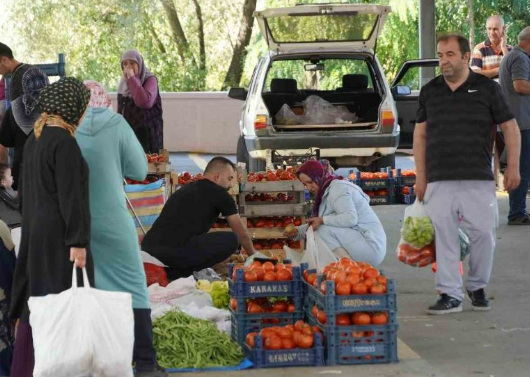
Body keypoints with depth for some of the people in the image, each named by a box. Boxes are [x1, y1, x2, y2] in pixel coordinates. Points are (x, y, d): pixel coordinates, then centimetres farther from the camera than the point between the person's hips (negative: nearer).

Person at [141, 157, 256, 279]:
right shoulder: (219, 193, 8)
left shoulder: (185, 190, 30)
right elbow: (242, 234, 20)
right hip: (175, 252, -8)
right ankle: (185, 272, -4)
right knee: (231, 239, -1)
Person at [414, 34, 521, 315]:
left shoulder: (487, 88, 3)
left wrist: (512, 166, -1)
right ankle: (450, 294, 4)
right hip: (439, 181, 2)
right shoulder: (429, 91, 11)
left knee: (483, 233, -2)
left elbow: (510, 127, 7)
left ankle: (477, 287, 18)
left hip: (479, 179, -2)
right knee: (443, 237, -2)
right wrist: (420, 177, 9)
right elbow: (420, 135, 14)